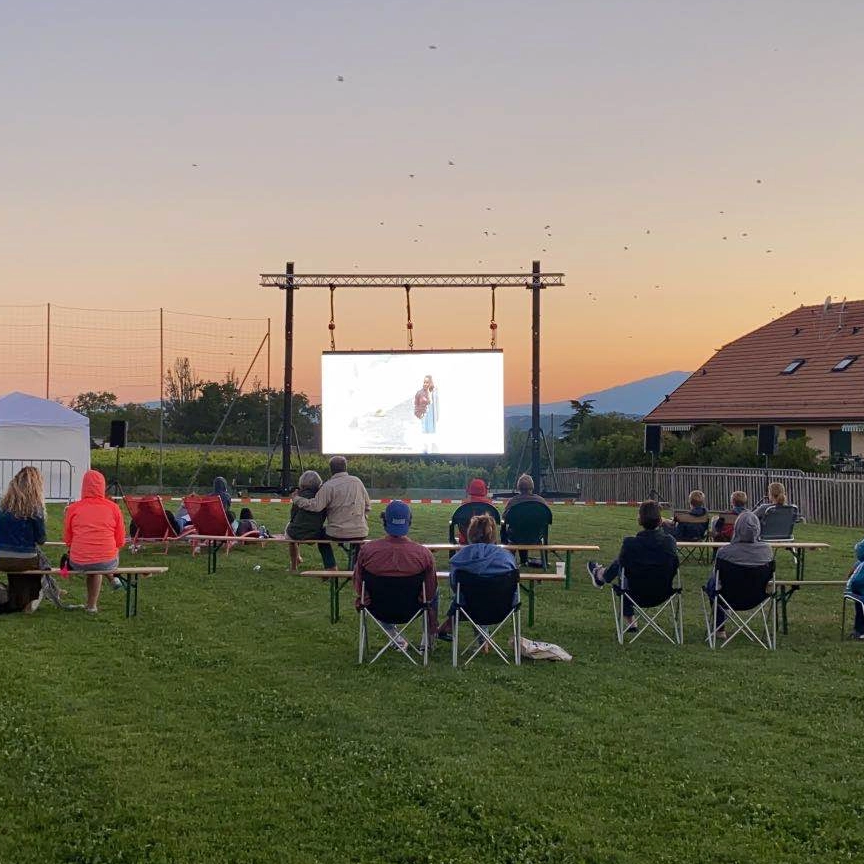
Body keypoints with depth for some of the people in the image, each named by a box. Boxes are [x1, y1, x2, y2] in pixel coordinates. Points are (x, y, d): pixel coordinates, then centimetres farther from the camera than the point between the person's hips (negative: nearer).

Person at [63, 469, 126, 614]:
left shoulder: (73, 508, -1)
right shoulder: (113, 508, -2)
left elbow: (67, 540, 9)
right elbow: (120, 542, 3)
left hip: (78, 563, 0)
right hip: (107, 563, 0)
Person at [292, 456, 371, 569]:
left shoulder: (328, 486, -10)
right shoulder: (357, 481, 6)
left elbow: (315, 506, -17)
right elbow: (368, 506, 12)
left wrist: (297, 499, -3)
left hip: (339, 533, -4)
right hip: (360, 533, 4)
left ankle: (331, 569, 23)